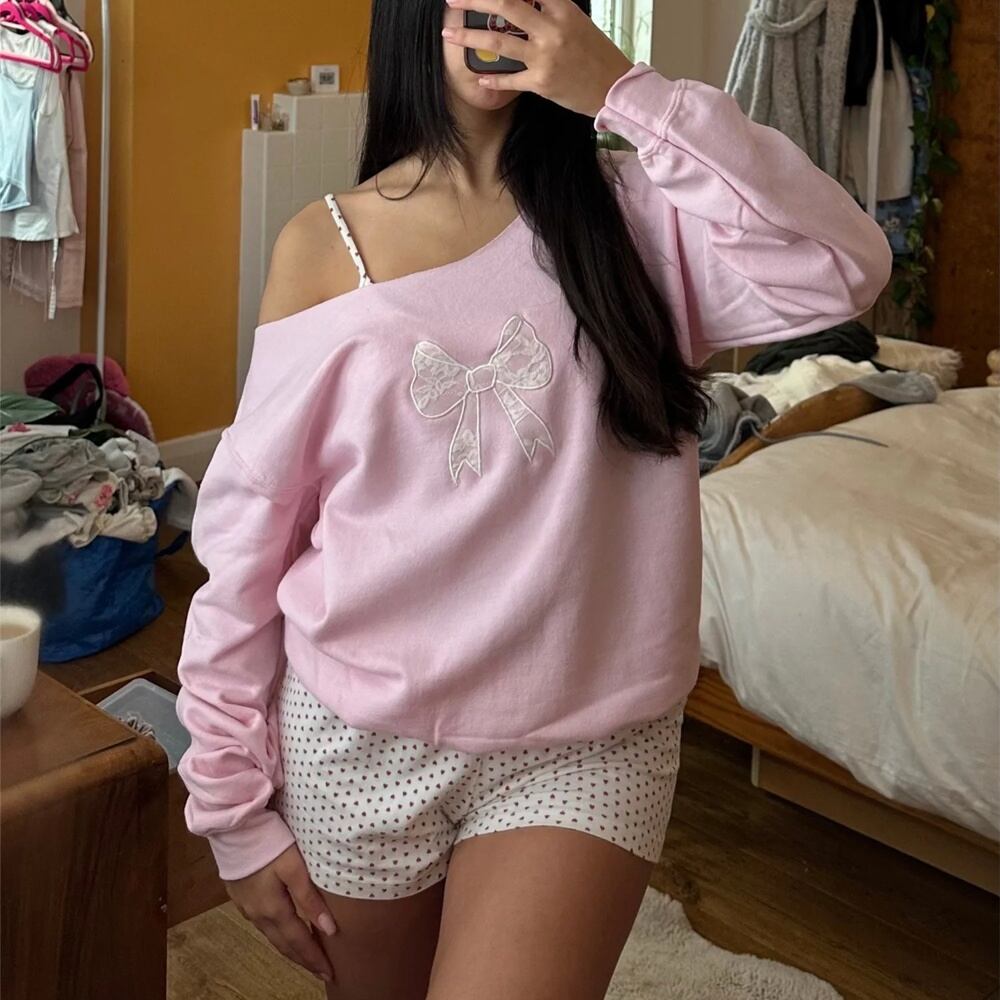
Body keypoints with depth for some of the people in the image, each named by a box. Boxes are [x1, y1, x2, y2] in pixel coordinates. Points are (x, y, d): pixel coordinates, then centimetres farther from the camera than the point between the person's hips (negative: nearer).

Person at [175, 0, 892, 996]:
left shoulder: (631, 213, -1)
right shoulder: (325, 243, -4)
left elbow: (842, 271, -18)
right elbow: (247, 525, -2)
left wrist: (627, 92, -20)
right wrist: (233, 805, -1)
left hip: (584, 742, 0)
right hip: (358, 739, 1)